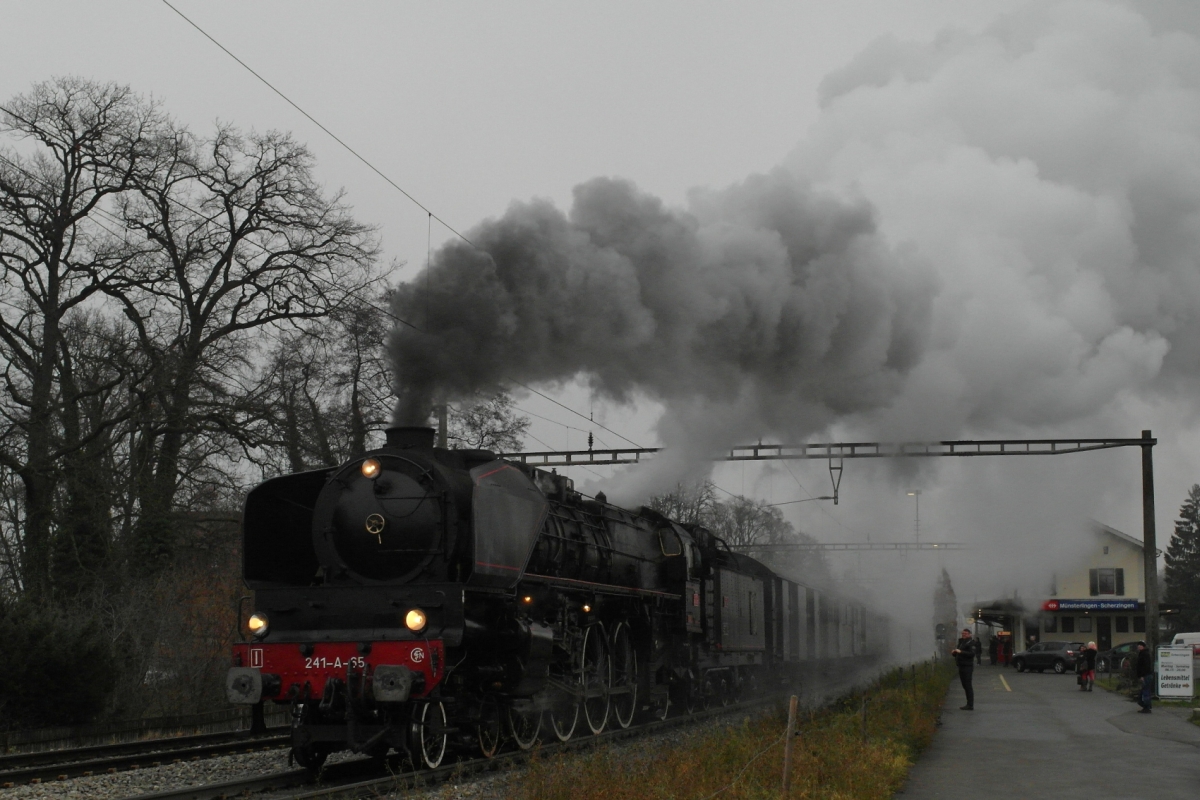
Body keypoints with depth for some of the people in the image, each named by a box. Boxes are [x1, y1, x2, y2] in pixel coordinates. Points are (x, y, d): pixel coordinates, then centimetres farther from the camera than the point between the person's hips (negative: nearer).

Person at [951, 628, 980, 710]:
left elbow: (972, 653, -23)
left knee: (968, 686, -10)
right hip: (961, 666, 10)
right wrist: (954, 652, 3)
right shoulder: (961, 642, 19)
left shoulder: (971, 643, -9)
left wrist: (961, 652, -28)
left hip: (967, 667, -10)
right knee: (965, 686, 12)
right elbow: (957, 653, 26)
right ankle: (969, 705, 19)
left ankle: (970, 705, -10)